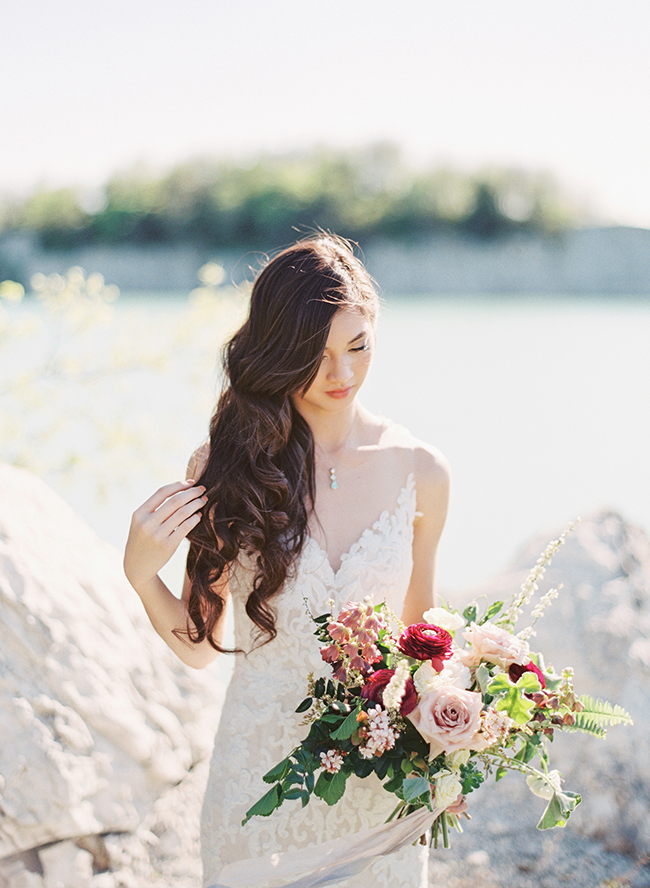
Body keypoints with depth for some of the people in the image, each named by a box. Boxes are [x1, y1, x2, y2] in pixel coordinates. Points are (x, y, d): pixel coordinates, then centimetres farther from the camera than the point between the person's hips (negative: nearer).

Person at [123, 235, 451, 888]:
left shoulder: (419, 472, -5)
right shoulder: (223, 469, -8)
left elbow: (418, 628, 8)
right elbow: (200, 644, -1)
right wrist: (141, 572, -17)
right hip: (260, 768, -1)